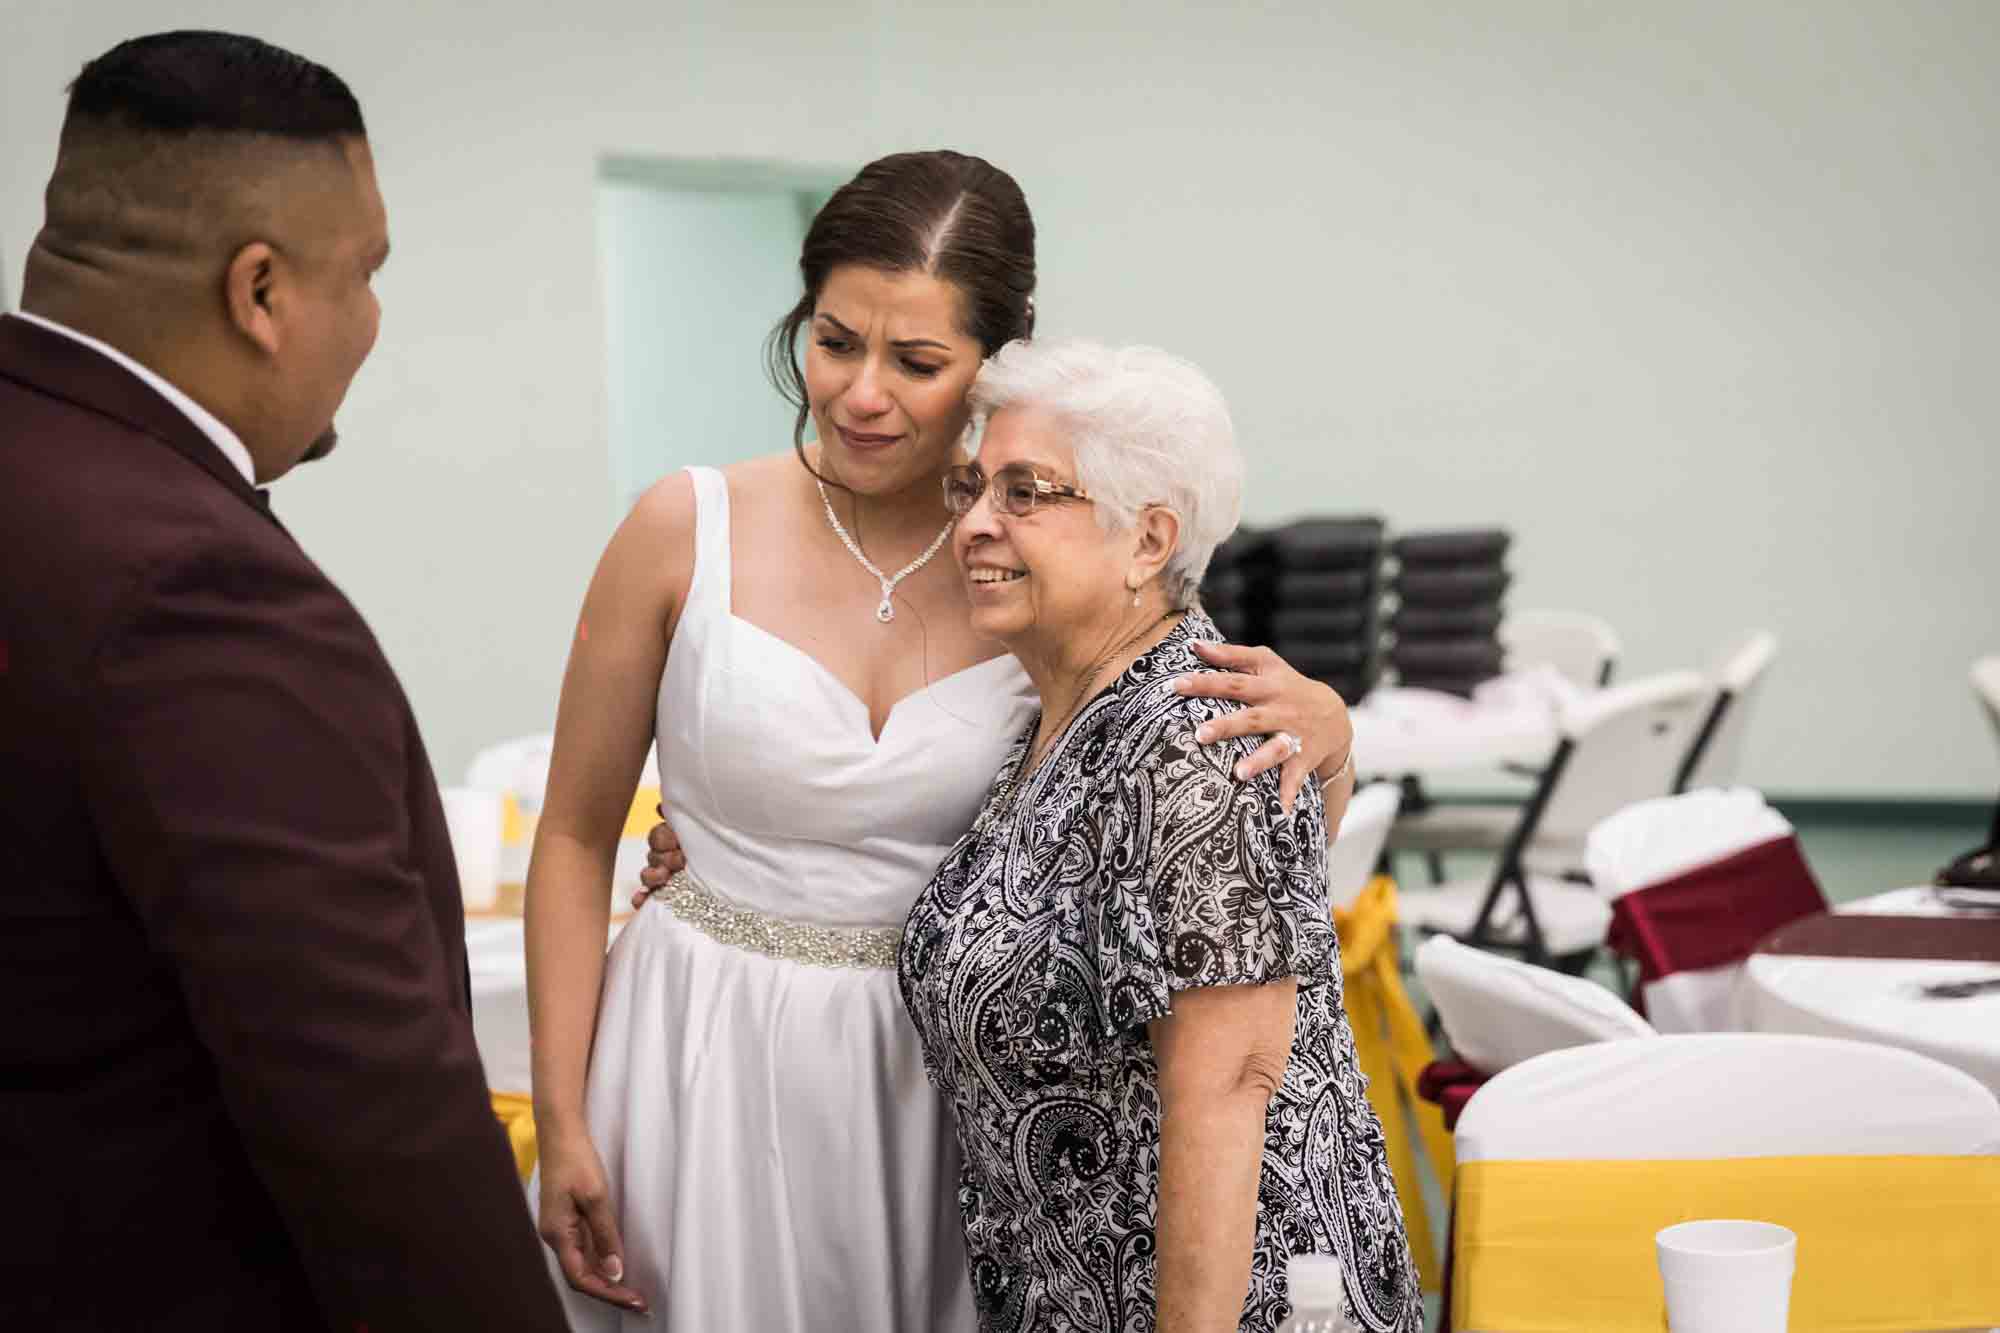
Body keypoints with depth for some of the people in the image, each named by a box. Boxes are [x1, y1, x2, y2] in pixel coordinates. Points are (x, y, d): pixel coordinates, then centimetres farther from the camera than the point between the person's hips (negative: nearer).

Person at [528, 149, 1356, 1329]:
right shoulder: (691, 533, -10)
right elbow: (576, 839, -1)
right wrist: (561, 1121, -3)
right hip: (711, 1054, -1)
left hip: (938, 1068, 1)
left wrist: (1320, 724, -20)